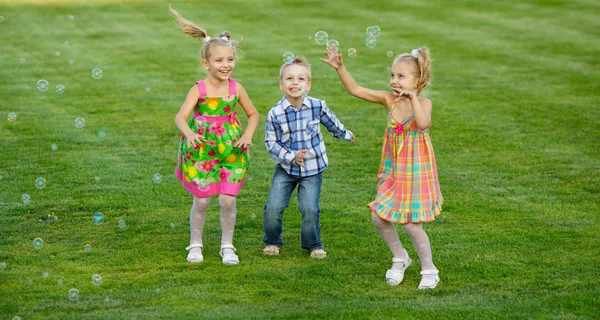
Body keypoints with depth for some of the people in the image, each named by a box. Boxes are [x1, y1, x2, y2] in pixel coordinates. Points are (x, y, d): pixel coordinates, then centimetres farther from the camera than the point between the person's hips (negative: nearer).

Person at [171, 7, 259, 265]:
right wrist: (189, 134, -42)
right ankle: (195, 244, 22)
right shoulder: (199, 89, -12)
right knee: (201, 200, 3)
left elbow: (253, 114, 9)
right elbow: (180, 116, -23)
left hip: (230, 149, 2)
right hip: (202, 149, -2)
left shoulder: (236, 88, -4)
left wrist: (248, 135, -8)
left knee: (228, 199, -1)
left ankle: (227, 246, 16)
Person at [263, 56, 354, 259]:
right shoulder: (275, 114, -14)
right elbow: (271, 143, -7)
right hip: (286, 168, 0)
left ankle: (313, 245, 16)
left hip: (313, 168, 0)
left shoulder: (317, 106, -10)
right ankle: (272, 241, 19)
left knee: (310, 209, -8)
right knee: (273, 207, -7)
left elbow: (331, 123, 11)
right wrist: (292, 157, -20)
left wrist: (345, 135, 29)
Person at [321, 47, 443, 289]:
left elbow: (423, 123, -35)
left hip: (416, 172, -5)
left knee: (412, 224, -6)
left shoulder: (423, 103, -13)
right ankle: (400, 258, 25)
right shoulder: (389, 100, -1)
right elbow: (356, 90, -3)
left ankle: (429, 270, 14)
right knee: (378, 217, 1)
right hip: (393, 172, 5)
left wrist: (413, 98, -33)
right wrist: (340, 68, -13)